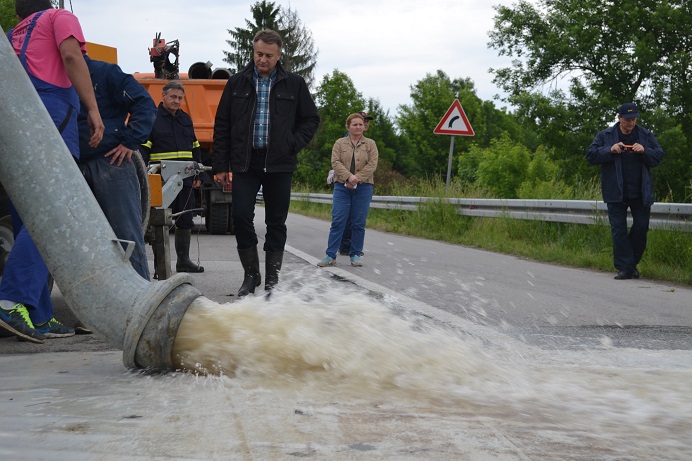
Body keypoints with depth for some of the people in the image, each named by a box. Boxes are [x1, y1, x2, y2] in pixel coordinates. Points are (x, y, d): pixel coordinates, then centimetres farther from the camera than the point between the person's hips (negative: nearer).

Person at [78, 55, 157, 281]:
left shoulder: (105, 72, -2)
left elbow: (145, 105, -8)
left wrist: (131, 141, -15)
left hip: (112, 163, -6)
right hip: (77, 168, 6)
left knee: (127, 233, -4)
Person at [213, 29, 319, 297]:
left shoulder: (294, 84, 5)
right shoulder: (237, 84, 7)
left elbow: (310, 120, 12)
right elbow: (222, 126, 8)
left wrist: (293, 144, -5)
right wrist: (220, 166, 3)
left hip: (279, 164, 0)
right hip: (245, 163, 0)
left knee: (276, 223, 4)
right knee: (241, 217, -8)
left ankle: (272, 279, 14)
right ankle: (251, 274, 7)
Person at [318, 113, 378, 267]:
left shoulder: (370, 144, 9)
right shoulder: (340, 143, 10)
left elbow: (372, 164, -2)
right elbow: (335, 162, -2)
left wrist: (357, 178, -13)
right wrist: (349, 177, -17)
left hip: (363, 187, 0)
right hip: (342, 187, 0)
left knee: (359, 224, 2)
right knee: (337, 221, -5)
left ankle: (355, 255, 10)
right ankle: (330, 256, -4)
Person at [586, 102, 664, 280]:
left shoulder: (646, 135, 7)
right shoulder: (605, 136, 3)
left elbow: (659, 156, 6)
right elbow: (591, 155, -3)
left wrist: (644, 151, -13)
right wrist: (610, 150, -18)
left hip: (640, 192, 1)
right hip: (616, 192, -1)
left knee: (641, 227, 1)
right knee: (618, 230, -4)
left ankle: (632, 262, 19)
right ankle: (625, 268, 0)